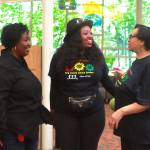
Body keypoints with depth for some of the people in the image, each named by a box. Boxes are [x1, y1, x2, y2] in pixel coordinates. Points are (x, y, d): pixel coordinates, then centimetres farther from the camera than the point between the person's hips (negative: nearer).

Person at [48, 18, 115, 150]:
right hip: (65, 113, -1)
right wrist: (53, 109, 6)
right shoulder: (60, 56, -4)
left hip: (93, 112, 1)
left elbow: (106, 80, 8)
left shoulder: (97, 56, -1)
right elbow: (54, 86, 3)